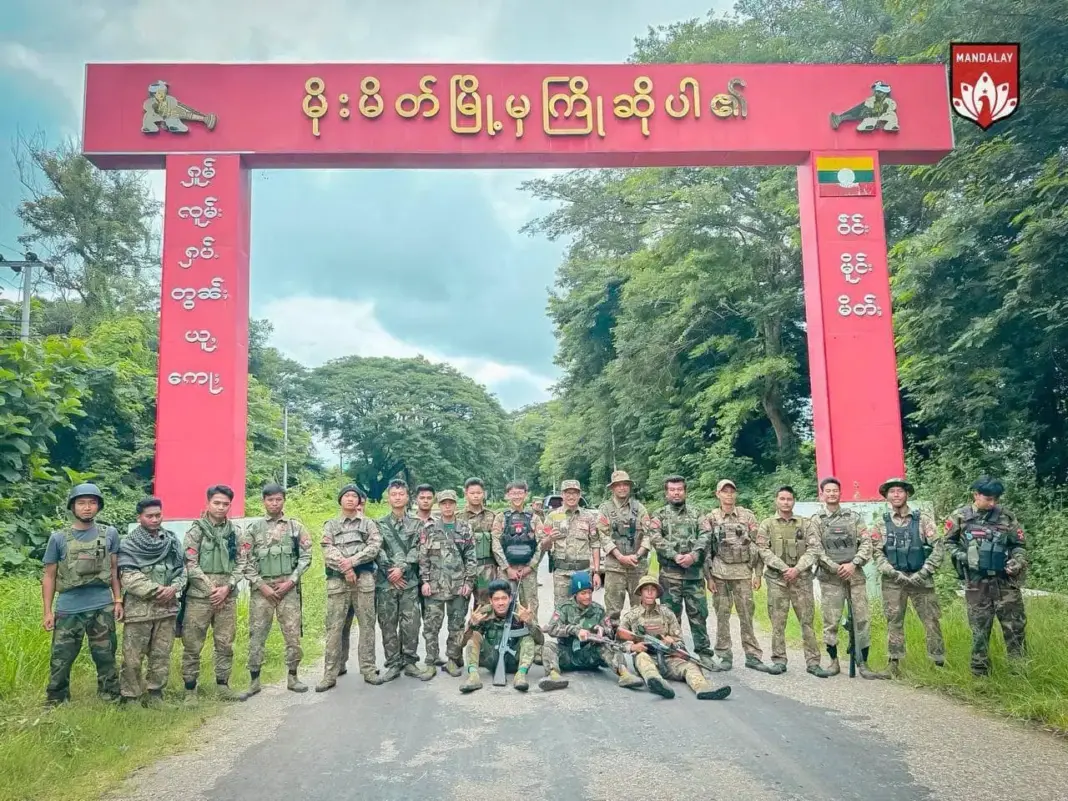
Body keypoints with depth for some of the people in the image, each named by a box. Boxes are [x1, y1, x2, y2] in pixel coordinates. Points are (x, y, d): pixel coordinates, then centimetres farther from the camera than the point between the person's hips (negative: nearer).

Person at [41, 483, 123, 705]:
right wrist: (48, 611, 1)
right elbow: (49, 577, 6)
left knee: (106, 658, 10)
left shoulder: (110, 534, 5)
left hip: (102, 608, 1)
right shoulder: (58, 538, 2)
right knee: (60, 660, 5)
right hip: (68, 609, -1)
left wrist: (118, 600, 4)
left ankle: (110, 701, 22)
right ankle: (55, 703, 22)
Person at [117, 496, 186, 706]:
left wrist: (174, 588, -10)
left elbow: (181, 570, 9)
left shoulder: (172, 540, 10)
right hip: (138, 608, -3)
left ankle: (155, 694, 20)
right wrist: (156, 590, -16)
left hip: (167, 607, 4)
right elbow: (129, 577, -11)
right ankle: (130, 697, 13)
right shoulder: (128, 544, -2)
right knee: (132, 657, 0)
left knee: (162, 655, 9)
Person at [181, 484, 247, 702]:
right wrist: (211, 589, -11)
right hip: (200, 595, -4)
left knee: (225, 644, 9)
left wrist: (227, 588, -7)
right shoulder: (196, 530, -2)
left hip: (227, 596, 4)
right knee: (192, 645, 1)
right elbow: (191, 564, -8)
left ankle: (222, 686, 19)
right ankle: (190, 690, 11)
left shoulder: (234, 532, 9)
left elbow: (240, 564, 8)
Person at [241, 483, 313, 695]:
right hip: (261, 588, 0)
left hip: (288, 587, 0)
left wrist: (290, 581, -8)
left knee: (293, 634, 2)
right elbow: (245, 561, 1)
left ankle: (293, 677, 15)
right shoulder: (253, 529, 5)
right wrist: (261, 585, -8)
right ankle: (254, 680, 15)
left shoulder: (296, 527, 5)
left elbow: (305, 557, 2)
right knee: (257, 634, 4)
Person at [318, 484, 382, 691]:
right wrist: (345, 569, -14)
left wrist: (352, 560, -16)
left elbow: (375, 546, -4)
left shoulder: (368, 523, 12)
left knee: (367, 624, 2)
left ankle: (368, 670, 10)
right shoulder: (330, 525, 12)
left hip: (364, 579, 0)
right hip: (337, 580, 0)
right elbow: (328, 552, -2)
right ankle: (330, 674, 4)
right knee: (334, 627, 0)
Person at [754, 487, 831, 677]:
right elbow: (763, 550, -4)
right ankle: (779, 660, 12)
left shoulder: (806, 524, 7)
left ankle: (813, 662, 8)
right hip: (777, 579, -1)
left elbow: (815, 548, -1)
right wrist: (784, 568, -13)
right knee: (777, 622, 3)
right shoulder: (766, 525, 5)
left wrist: (797, 569, -12)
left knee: (807, 620, 2)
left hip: (802, 578, 1)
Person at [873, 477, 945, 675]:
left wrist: (924, 572, -11)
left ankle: (939, 662, 11)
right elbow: (877, 553, 0)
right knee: (894, 622, 6)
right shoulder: (881, 523, 5)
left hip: (920, 578, -1)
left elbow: (939, 546, -3)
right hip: (893, 580, 1)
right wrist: (894, 573, -12)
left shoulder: (922, 519, 2)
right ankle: (895, 663, 14)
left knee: (932, 621, 1)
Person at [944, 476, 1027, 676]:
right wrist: (960, 556, -7)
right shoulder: (960, 516, -2)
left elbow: (1019, 545, 9)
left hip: (1005, 581, 1)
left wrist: (1017, 561, -10)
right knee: (979, 630, 7)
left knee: (1015, 626, 3)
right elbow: (949, 542, 10)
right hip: (976, 583, -1)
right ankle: (979, 673, 17)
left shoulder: (1006, 517, 0)